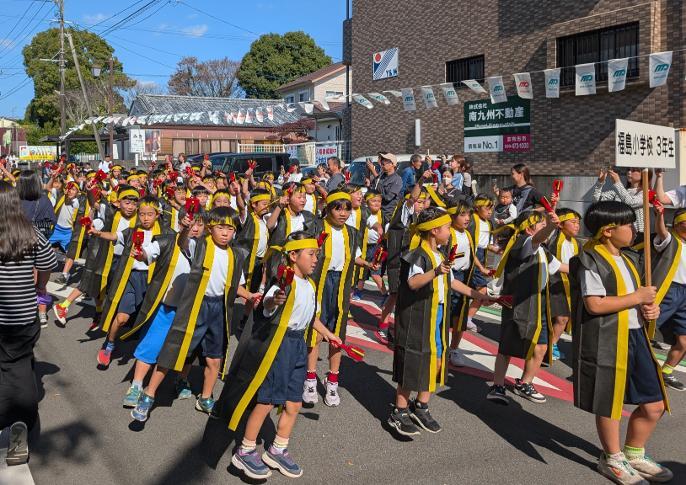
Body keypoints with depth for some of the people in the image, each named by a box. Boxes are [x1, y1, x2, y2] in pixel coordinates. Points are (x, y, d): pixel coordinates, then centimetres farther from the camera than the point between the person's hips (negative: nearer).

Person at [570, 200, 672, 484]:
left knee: (654, 405, 13)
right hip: (606, 341, -9)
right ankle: (613, 460, 29)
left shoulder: (628, 259, 15)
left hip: (635, 336, 9)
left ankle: (634, 455, 35)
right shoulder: (591, 261, -14)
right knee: (609, 403, 8)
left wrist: (649, 308, 2)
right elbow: (595, 304, -23)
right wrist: (638, 297, -15)